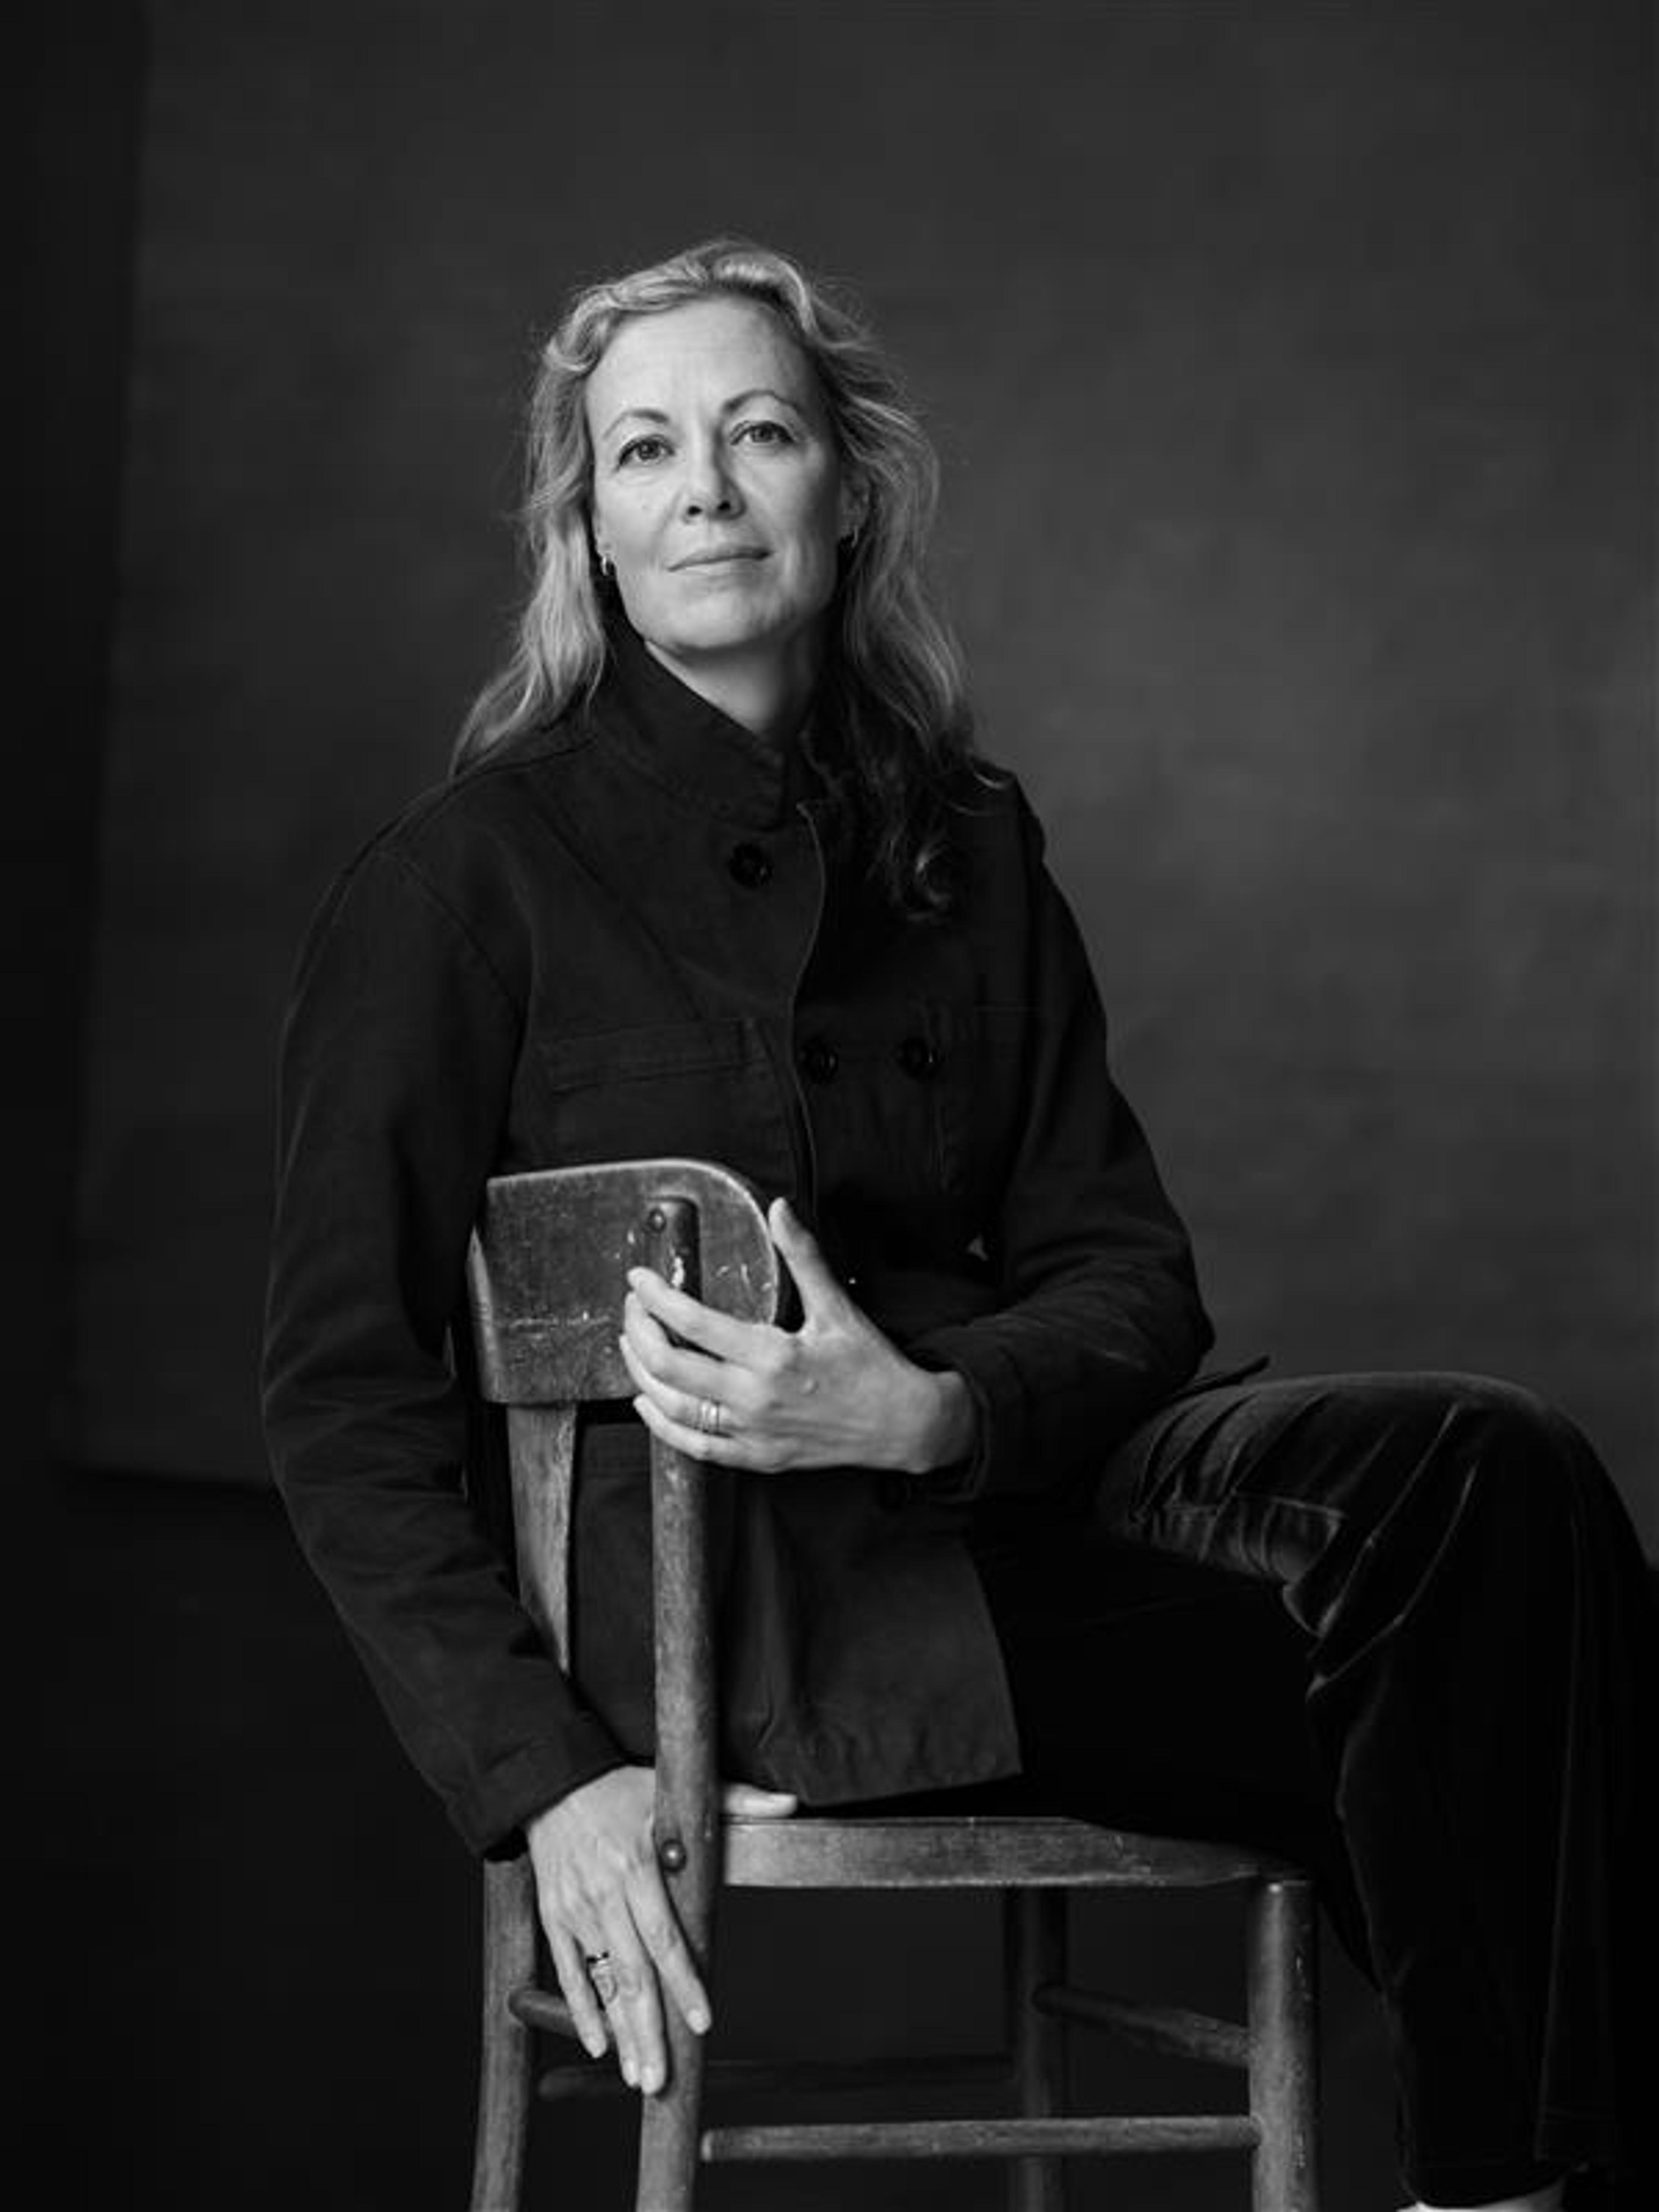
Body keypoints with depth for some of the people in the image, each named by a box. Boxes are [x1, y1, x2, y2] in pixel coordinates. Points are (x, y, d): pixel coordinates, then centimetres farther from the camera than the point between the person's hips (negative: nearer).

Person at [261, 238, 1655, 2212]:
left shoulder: (968, 851, 16)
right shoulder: (468, 875, 2)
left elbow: (1129, 1270, 7)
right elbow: (343, 1382, -1)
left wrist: (930, 1409, -17)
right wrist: (539, 1769, -13)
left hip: (975, 1483, 5)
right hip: (696, 1580, -5)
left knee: (1489, 1475, -24)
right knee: (1439, 1656, -25)